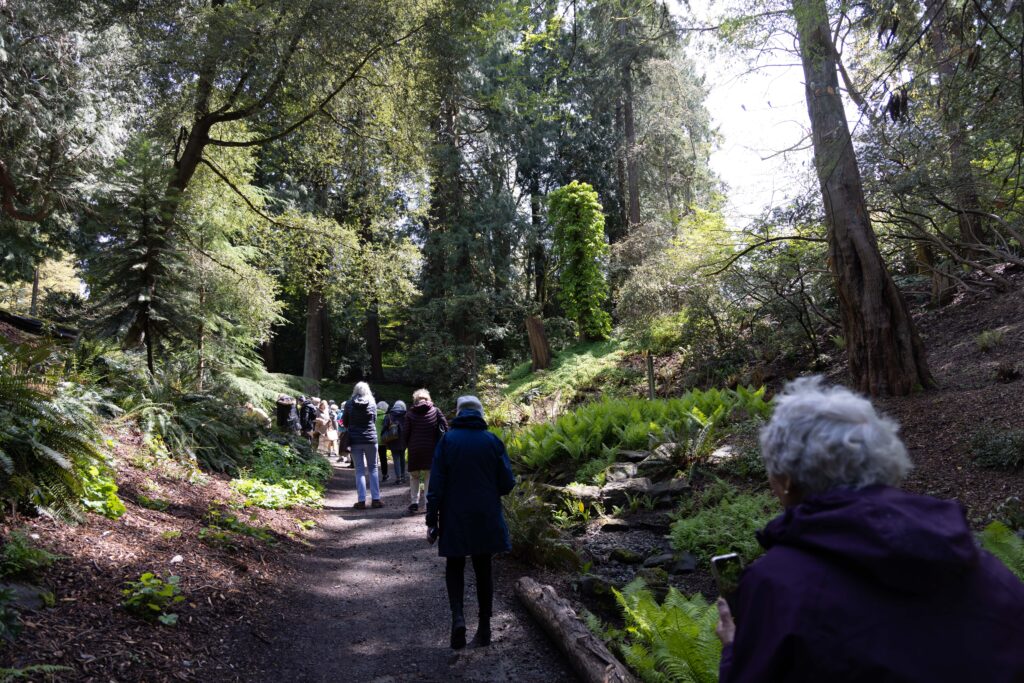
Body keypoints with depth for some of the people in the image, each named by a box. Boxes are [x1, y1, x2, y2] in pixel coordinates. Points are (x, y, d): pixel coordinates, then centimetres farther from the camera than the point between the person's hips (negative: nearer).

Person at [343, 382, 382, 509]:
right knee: (373, 469, 9)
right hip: (371, 439, 0)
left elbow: (345, 422, 5)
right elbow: (375, 420, 7)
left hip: (355, 440, 0)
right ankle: (375, 499, 7)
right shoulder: (372, 404, -3)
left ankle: (361, 501, 1)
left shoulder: (349, 404, -3)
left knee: (359, 470, 4)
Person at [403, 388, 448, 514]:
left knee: (414, 476, 13)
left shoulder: (410, 414, 0)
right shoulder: (435, 411, 1)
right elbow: (445, 427, -4)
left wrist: (408, 445, 12)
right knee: (429, 475, 10)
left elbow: (405, 432, -2)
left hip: (414, 450, 0)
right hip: (431, 449, 0)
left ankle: (414, 502, 4)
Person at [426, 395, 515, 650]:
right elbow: (507, 483, -3)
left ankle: (457, 615, -8)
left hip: (454, 519, -1)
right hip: (486, 519, 1)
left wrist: (432, 520, -2)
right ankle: (484, 628, 19)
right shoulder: (493, 441, -4)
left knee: (454, 567, 13)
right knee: (483, 569, 13)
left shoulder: (447, 441, -7)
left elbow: (436, 485, -8)